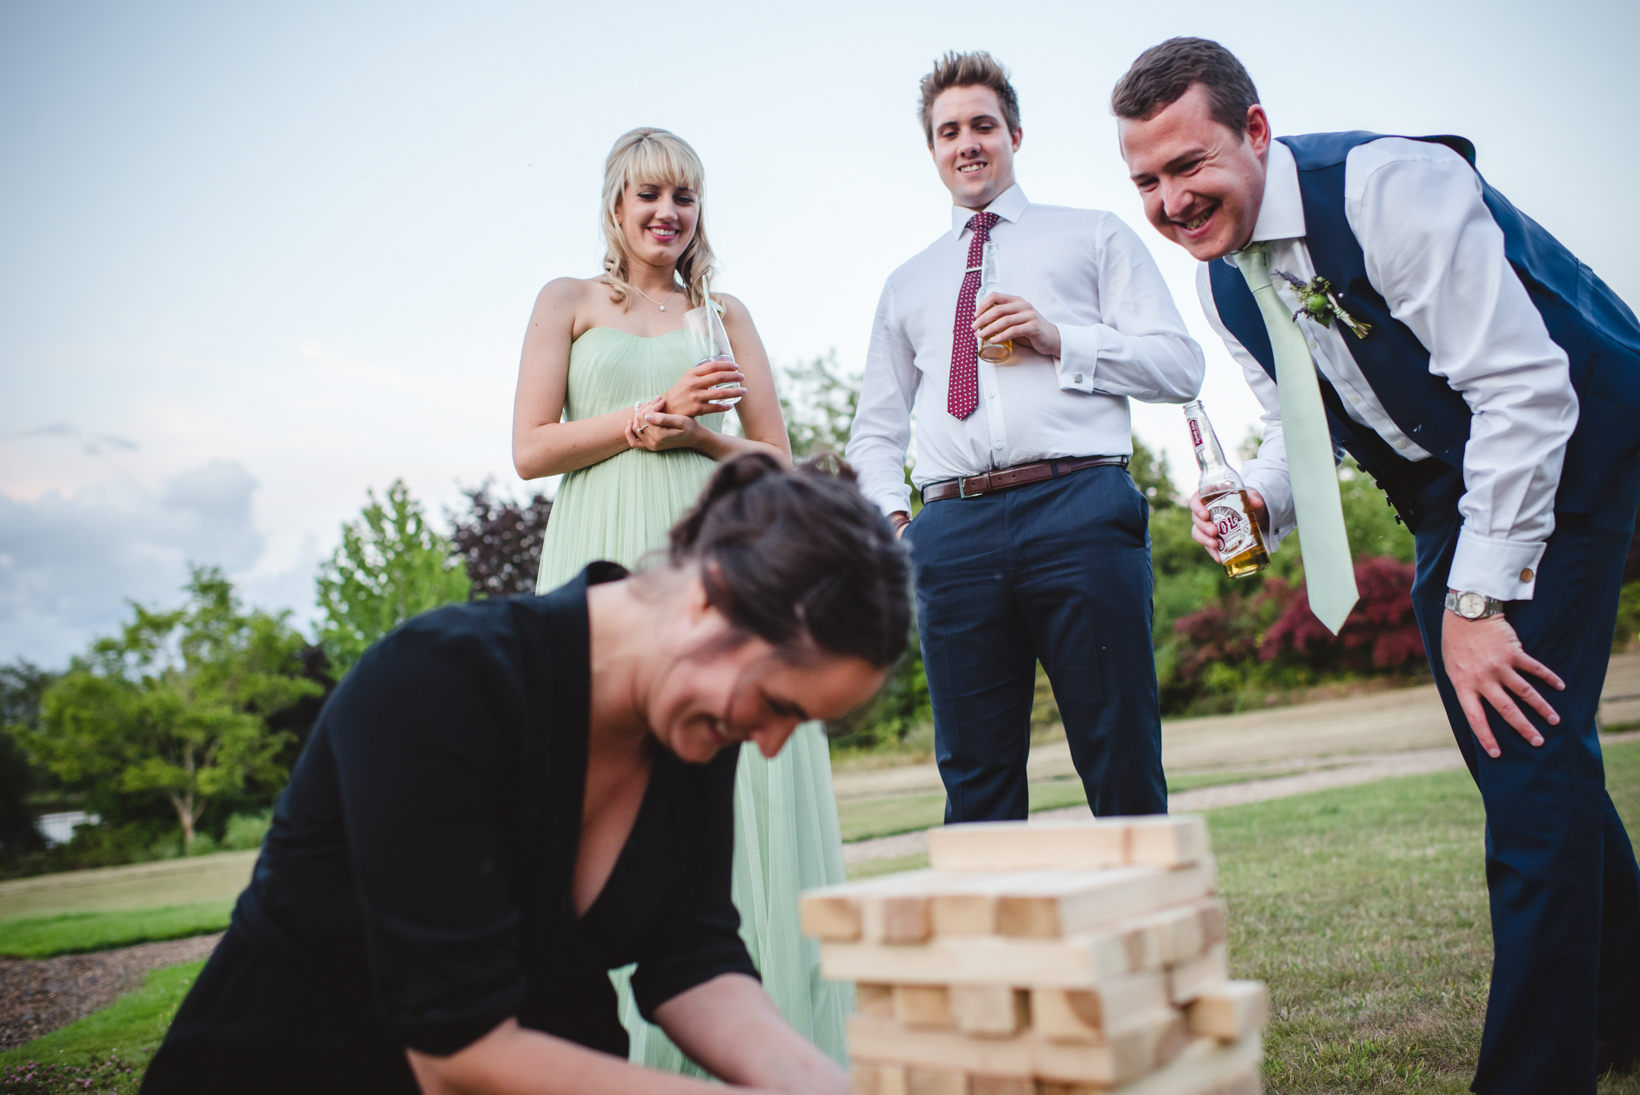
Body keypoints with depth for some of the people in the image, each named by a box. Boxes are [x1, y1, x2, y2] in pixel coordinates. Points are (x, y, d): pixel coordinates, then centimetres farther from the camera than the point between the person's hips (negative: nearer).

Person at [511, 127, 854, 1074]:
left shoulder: (725, 314, 18)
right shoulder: (570, 302, 14)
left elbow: (777, 457, 13)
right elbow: (531, 448, 3)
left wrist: (696, 434, -5)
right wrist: (646, 414, -7)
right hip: (609, 564, -1)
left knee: (738, 780, -4)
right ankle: (636, 1039, 4)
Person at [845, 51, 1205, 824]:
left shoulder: (1094, 236, 18)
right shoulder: (907, 284, 27)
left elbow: (1180, 368, 8)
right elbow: (876, 427, 26)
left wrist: (1060, 340, -6)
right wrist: (890, 515, 7)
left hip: (1078, 507, -2)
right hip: (953, 527, 3)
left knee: (1122, 762, -2)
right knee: (975, 775, 3)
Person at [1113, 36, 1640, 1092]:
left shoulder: (1389, 186, -25)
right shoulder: (1223, 279, -1)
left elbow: (1524, 390, -27)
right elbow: (1300, 424, 10)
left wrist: (1479, 599, -26)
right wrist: (1256, 501, -13)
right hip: (1451, 487, 7)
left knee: (1528, 756, -14)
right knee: (1515, 758, 12)